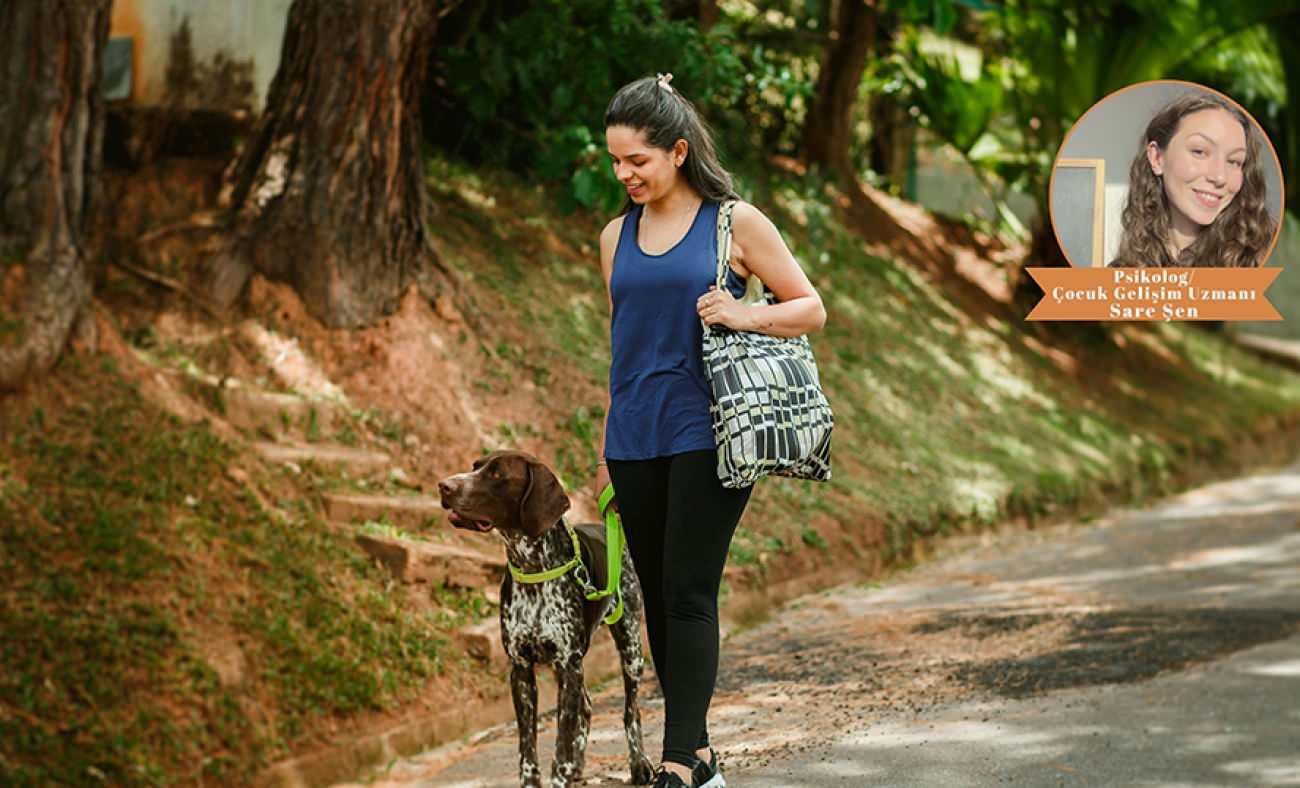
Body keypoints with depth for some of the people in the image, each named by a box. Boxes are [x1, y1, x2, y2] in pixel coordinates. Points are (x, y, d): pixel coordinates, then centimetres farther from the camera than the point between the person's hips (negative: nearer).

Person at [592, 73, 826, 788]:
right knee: (658, 597, 7)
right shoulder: (617, 236, 12)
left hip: (707, 434, -5)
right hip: (636, 442, 5)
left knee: (688, 594, -12)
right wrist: (606, 452, 19)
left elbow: (812, 309, 2)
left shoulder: (734, 223, -2)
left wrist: (745, 314, -17)